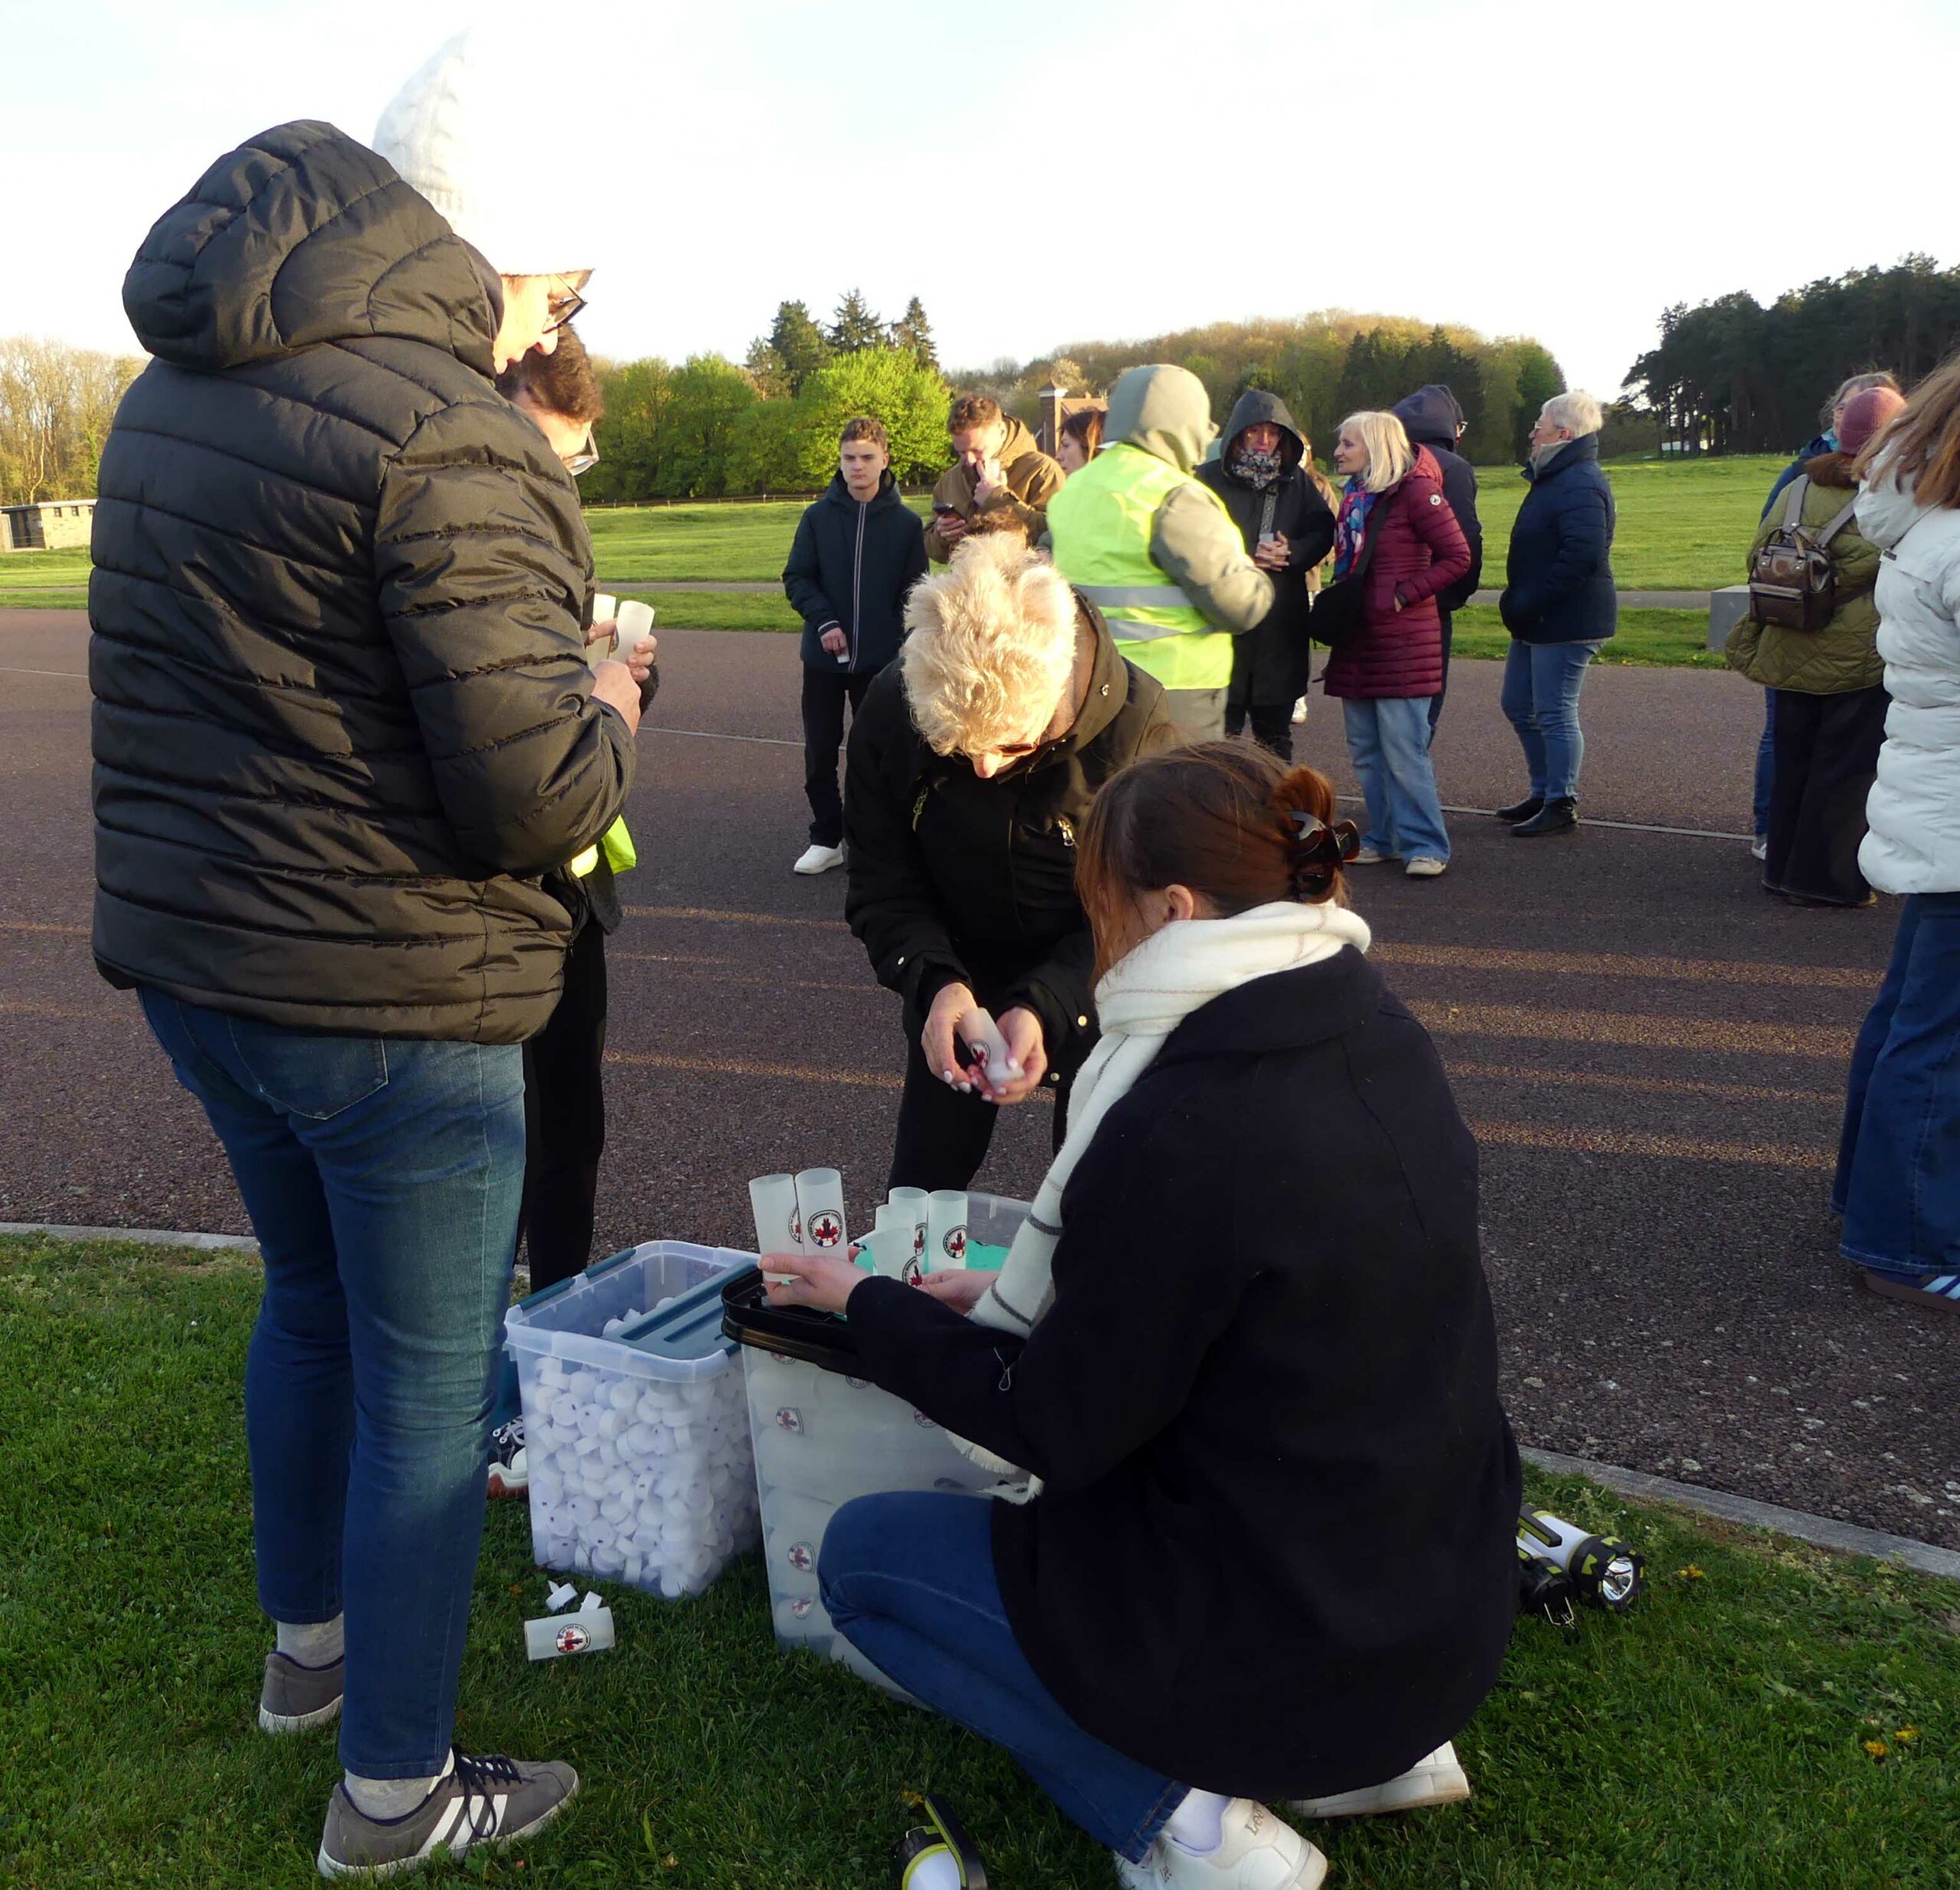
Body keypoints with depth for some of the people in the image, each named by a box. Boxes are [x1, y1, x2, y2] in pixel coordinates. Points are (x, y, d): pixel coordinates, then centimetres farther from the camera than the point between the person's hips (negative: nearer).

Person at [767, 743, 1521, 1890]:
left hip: (1289, 1653, -7)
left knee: (862, 1551, 9)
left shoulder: (1181, 1128, -27)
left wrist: (872, 1310, 0)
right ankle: (1378, 1746, 18)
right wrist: (1016, 1298, 14)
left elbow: (1058, 1430, -13)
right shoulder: (1383, 1043, -3)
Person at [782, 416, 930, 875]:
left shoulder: (906, 522, -1)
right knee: (820, 753, 6)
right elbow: (796, 579, 2)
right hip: (824, 658, 1)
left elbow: (914, 591, 2)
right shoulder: (818, 517, 0)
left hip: (882, 660, -1)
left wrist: (906, 644, -7)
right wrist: (824, 621, -14)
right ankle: (827, 839, 19)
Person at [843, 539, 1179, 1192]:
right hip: (956, 973, 2)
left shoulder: (1136, 724, -29)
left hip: (1089, 991, -2)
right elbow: (881, 885, -14)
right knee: (924, 1174, 15)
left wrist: (1044, 1007, -38)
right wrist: (935, 982, -34)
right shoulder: (891, 708, -23)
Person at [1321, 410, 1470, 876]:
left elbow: (1457, 557, -12)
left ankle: (1425, 845, 0)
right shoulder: (1355, 494, 14)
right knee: (1365, 749, 10)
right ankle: (1384, 838, 20)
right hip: (1358, 641, 8)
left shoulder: (1415, 491, -10)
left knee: (1403, 751, -8)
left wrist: (1406, 594, -15)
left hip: (1403, 642, -8)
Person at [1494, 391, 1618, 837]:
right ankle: (1543, 792, 28)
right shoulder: (1554, 478, 17)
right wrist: (1518, 601, 12)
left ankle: (1562, 805, 5)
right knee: (1518, 705, 17)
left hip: (1567, 622, -11)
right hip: (1537, 621, 11)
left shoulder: (1581, 484, -18)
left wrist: (1530, 603, -25)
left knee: (1555, 713, -5)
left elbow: (1583, 554, -29)